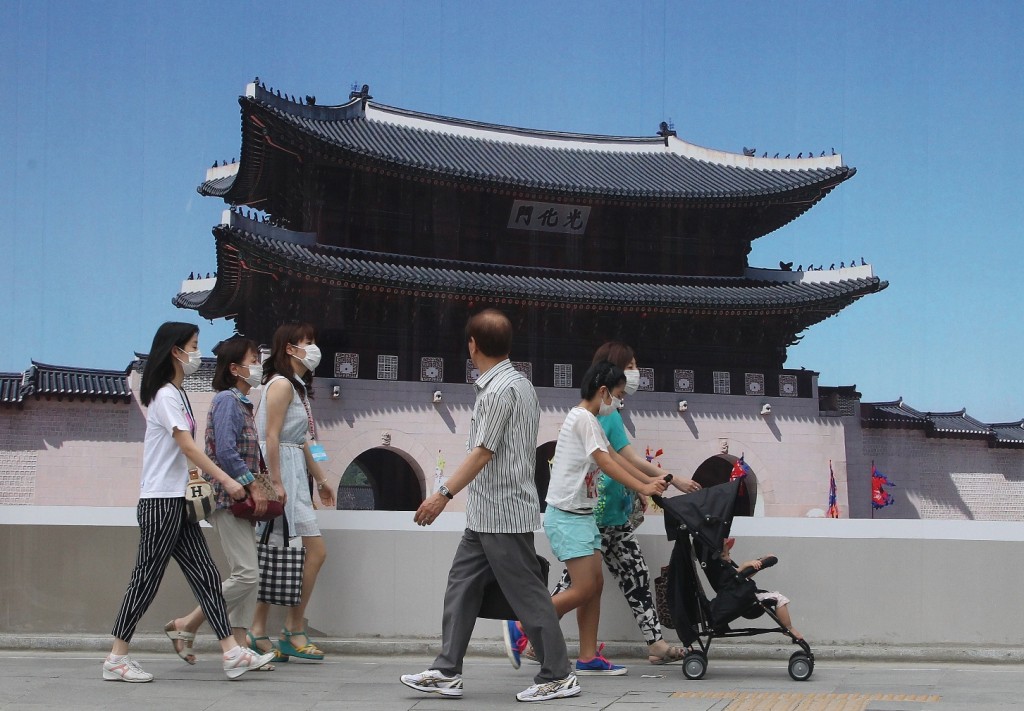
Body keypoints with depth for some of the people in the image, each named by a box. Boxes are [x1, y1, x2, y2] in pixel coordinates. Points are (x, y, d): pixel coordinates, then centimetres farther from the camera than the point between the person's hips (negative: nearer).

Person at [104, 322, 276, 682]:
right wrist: (226, 480, -21)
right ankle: (116, 659, 6)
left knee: (205, 575, 5)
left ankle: (232, 653, 4)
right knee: (147, 579, -3)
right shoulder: (165, 396, -12)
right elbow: (188, 447, -19)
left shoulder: (178, 394, 16)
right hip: (160, 501, -9)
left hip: (178, 501, 9)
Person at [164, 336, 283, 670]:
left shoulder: (243, 404, 18)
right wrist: (253, 486, -19)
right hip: (227, 498, -10)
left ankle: (240, 645, 10)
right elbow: (225, 452, -21)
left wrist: (270, 482, 9)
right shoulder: (227, 400, -11)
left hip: (240, 500, 10)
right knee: (247, 574, -12)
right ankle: (185, 626, -2)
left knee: (248, 574, 8)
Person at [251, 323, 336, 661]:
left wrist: (320, 478, 23)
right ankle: (294, 632, -3)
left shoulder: (298, 386, 20)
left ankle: (259, 632, 10)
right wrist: (276, 484, -21)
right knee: (316, 550, -10)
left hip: (295, 476, 10)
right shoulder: (282, 384, -10)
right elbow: (272, 437, -17)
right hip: (282, 472, -10)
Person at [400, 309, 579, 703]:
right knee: (461, 586, 10)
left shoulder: (500, 390, -17)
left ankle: (558, 676, 6)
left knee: (527, 593, -2)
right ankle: (447, 671, 14)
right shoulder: (519, 383, 13)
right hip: (485, 514, 10)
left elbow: (483, 451, -21)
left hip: (504, 513, -10)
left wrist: (444, 494, -23)